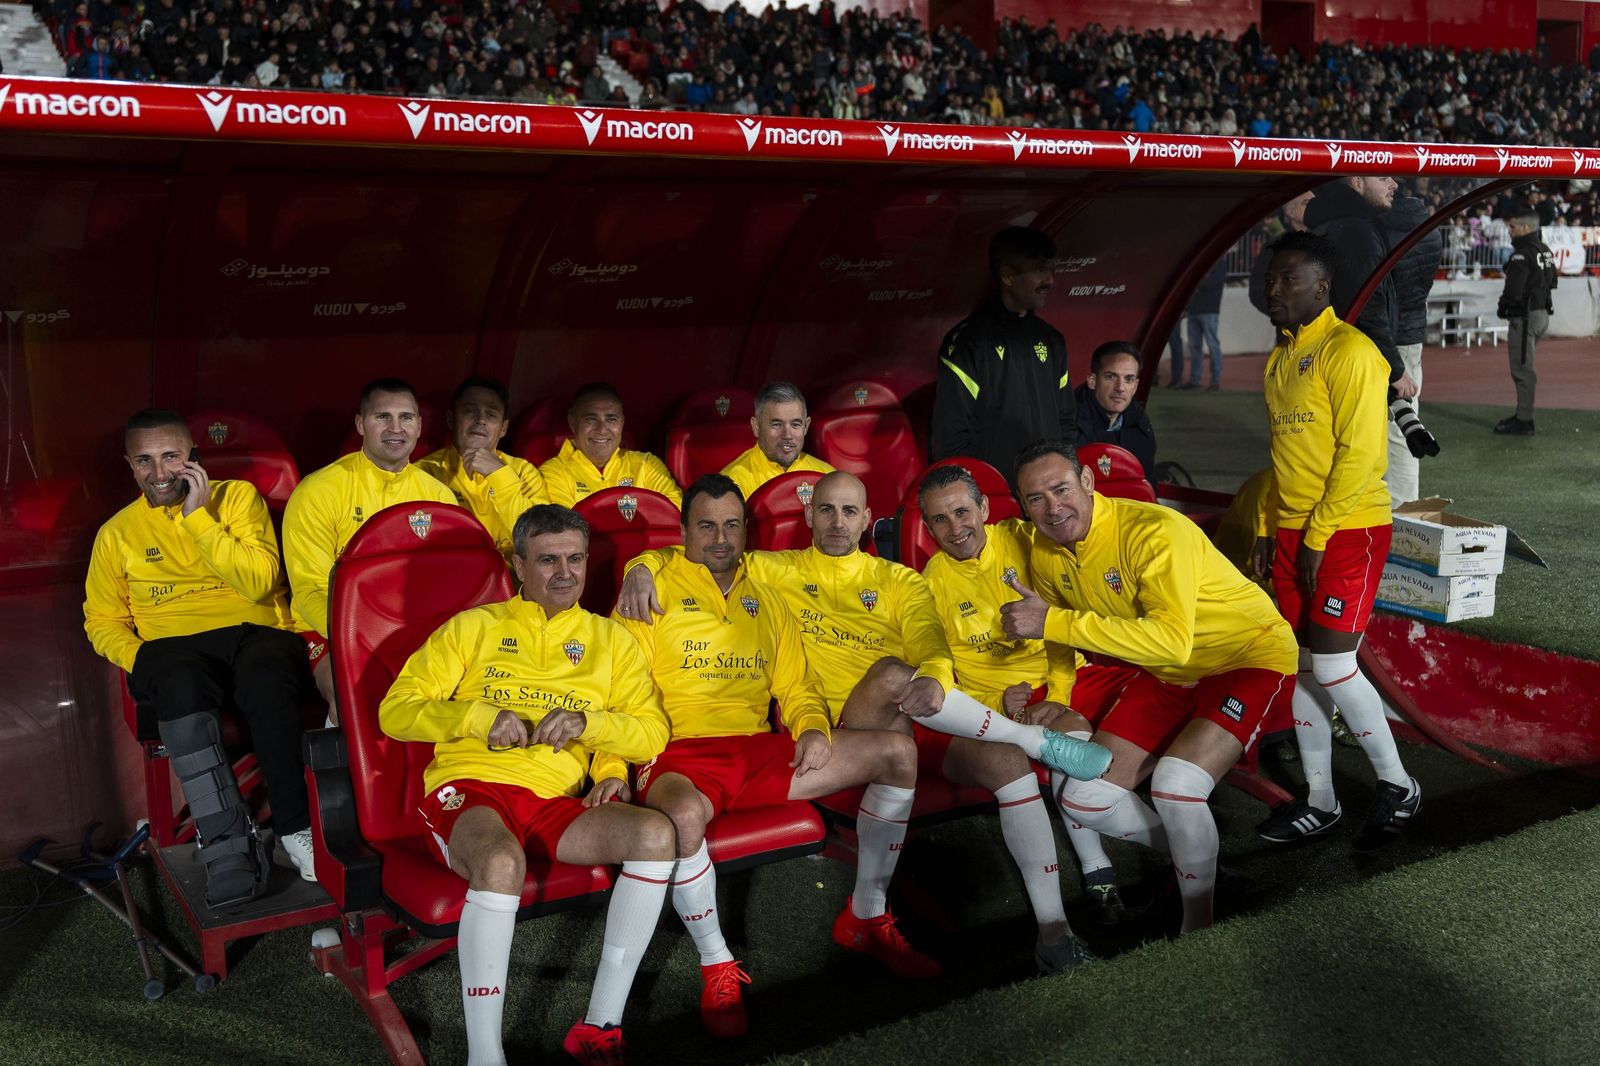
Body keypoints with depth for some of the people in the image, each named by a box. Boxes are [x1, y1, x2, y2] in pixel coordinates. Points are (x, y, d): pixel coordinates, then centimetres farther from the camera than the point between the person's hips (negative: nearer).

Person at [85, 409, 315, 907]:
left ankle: (295, 828, -27)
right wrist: (138, 657, -2)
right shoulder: (117, 532, 16)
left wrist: (199, 517, -9)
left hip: (257, 635, -1)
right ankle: (229, 841, -36)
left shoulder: (238, 496, 9)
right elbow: (102, 621, 19)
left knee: (267, 676, -38)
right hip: (174, 648, 1)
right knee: (180, 684, -37)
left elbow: (259, 582, -5)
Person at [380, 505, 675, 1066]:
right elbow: (395, 711, 7)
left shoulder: (610, 640, 19)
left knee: (656, 834, -24)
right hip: (469, 787, -3)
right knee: (502, 862, -38)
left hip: (555, 803, 3)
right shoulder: (476, 627, 13)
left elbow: (652, 734, 12)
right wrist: (478, 717, -10)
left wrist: (588, 722, -8)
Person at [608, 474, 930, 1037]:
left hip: (759, 750, 5)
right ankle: (717, 967, -17)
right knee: (682, 813, -42)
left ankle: (869, 916, 6)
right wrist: (611, 770, -16)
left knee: (898, 752, -7)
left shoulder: (765, 600, 21)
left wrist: (813, 728, 0)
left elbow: (796, 685, 22)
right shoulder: (653, 594, 4)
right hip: (681, 753, -5)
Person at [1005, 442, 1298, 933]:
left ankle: (1198, 920, -6)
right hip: (1163, 674, 8)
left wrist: (1054, 622, -40)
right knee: (1084, 798, -2)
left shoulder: (1154, 532, -28)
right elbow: (1061, 642, 12)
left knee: (1174, 784, -30)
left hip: (1250, 656, -7)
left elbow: (1173, 641, -41)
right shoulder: (1046, 553, -5)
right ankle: (1187, 854, 24)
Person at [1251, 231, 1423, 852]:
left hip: (1348, 530, -8)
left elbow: (1359, 454, -17)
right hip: (1292, 533, 8)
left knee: (1332, 667, -10)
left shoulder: (1348, 350, -12)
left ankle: (1397, 787, 10)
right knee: (1303, 667, 9)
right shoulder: (1281, 356, 14)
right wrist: (1267, 530, 14)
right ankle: (1319, 802, 19)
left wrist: (1317, 537, -17)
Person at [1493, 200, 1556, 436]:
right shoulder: (1545, 250, 12)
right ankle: (1522, 414, 26)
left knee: (1522, 369, -5)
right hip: (1542, 313, 10)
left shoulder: (1522, 254, -19)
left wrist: (1502, 308, -5)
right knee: (1524, 368, 19)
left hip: (1525, 318, -10)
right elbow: (1551, 281, 20)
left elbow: (1513, 292, -21)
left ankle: (1524, 422, -3)